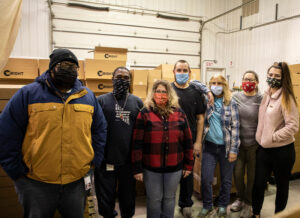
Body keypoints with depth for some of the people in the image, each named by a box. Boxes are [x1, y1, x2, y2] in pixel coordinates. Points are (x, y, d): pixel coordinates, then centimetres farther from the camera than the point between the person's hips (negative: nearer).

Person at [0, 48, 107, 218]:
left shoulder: (88, 96, 5)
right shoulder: (28, 94, -5)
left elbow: (100, 130, 12)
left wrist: (94, 161, 5)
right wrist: (17, 171, -5)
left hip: (76, 182, 3)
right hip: (36, 184, -2)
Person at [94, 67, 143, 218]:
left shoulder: (137, 102, 6)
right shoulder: (101, 101, 0)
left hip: (129, 161, 2)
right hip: (106, 160, -1)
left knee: (128, 199, 18)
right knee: (105, 200, 14)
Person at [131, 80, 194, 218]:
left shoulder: (179, 113, 2)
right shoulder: (145, 113, -6)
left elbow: (187, 141, 5)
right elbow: (137, 143, -8)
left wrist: (188, 165, 5)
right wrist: (137, 168, -10)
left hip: (174, 167, 2)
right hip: (151, 168, -2)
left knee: (169, 198, 19)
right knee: (154, 200, 13)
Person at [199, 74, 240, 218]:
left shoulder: (231, 103, -2)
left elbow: (235, 127, -4)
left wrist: (233, 150, -7)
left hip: (226, 147, -1)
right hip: (209, 146, 1)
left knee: (226, 179, 12)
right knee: (205, 178, 2)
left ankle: (222, 206, 36)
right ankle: (207, 206, 26)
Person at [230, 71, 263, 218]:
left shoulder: (261, 99, -5)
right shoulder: (235, 97, 1)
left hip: (254, 143, -2)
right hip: (238, 142, 2)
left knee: (252, 175, 11)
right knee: (237, 173, 9)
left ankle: (248, 203, 32)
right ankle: (240, 198, 35)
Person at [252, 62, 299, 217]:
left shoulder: (286, 98, -11)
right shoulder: (266, 95, 7)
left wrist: (273, 137, -17)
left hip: (282, 151, -5)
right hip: (263, 148, 5)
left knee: (281, 185, 14)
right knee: (258, 183, 10)